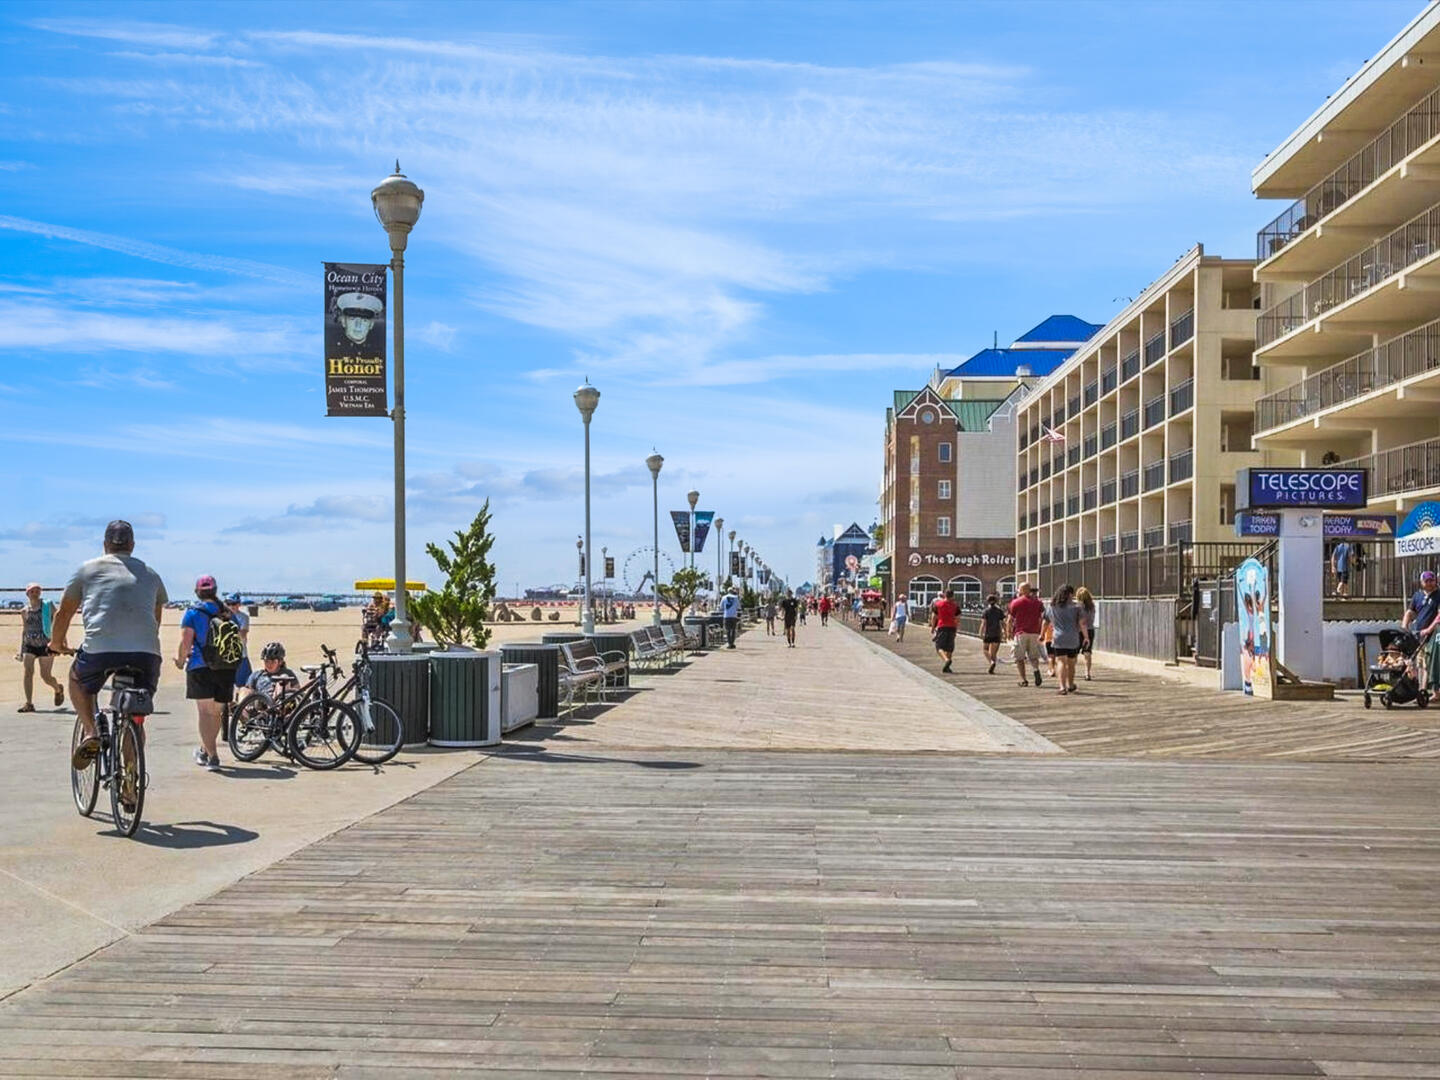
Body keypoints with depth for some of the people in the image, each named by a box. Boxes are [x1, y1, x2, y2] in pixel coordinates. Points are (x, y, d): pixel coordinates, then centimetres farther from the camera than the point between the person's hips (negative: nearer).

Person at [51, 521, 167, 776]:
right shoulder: (151, 575, 23)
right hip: (146, 653, 2)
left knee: (77, 679, 32)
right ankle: (129, 786, 16)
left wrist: (57, 643, 39)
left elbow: (63, 614, 21)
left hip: (100, 649, -2)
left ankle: (89, 732, 12)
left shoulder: (88, 569, 15)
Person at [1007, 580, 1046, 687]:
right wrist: (1041, 633, 12)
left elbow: (1011, 619, -1)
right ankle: (1036, 669, -18)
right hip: (1035, 633, 3)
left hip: (1020, 633, -3)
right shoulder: (1038, 602, 8)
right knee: (1034, 656, 12)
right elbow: (1042, 619, 5)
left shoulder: (1015, 602, -1)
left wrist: (1009, 632, 11)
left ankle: (1023, 680, -1)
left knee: (1019, 658, 5)